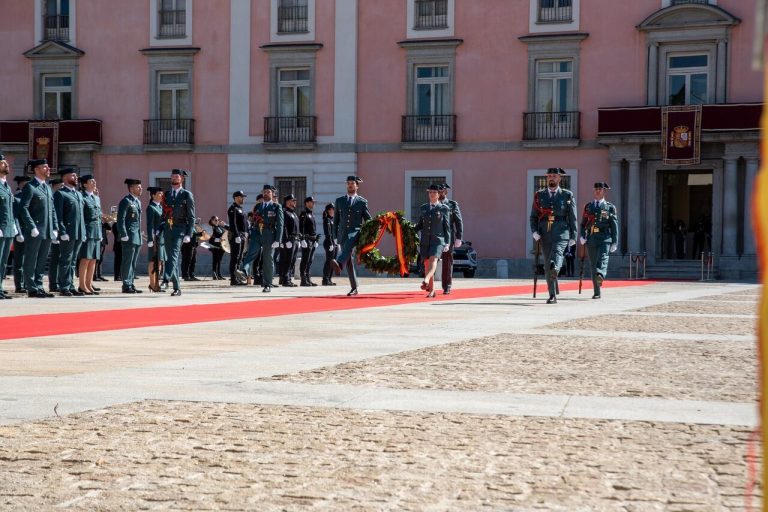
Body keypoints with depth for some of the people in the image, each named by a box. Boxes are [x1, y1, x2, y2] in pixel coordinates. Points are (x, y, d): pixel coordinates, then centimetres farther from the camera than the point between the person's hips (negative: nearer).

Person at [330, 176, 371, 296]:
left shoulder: (362, 202, 7)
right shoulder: (339, 200, 15)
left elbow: (368, 220, 10)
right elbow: (336, 219, 16)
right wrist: (335, 236, 9)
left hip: (355, 232, -4)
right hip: (342, 233, 4)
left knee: (349, 243, -38)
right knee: (349, 261, 2)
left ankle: (338, 263, -62)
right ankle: (354, 288, 7)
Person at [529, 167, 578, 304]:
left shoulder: (567, 195, 7)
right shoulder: (539, 195, 12)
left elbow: (572, 217, 7)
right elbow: (533, 216, 11)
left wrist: (573, 236, 2)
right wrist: (534, 231, -5)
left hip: (561, 233, -2)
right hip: (544, 234, 2)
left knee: (557, 252, -30)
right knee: (547, 264, 2)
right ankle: (553, 295, 9)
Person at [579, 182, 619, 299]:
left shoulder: (610, 207, 8)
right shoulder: (588, 206, 16)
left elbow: (614, 226, 6)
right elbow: (583, 223, 14)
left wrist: (615, 242, 1)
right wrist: (582, 236, -4)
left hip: (604, 238, -3)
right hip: (591, 238, 3)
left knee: (603, 259, -25)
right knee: (593, 264, 3)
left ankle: (600, 275, -51)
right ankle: (596, 292, 8)